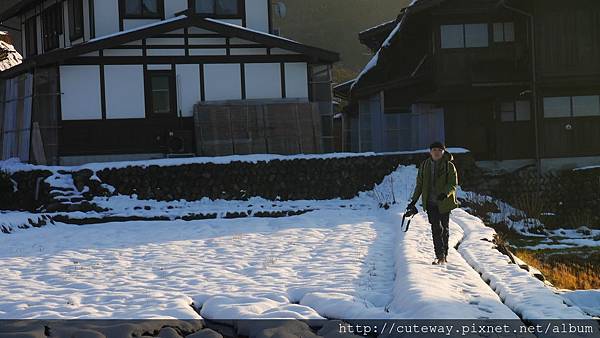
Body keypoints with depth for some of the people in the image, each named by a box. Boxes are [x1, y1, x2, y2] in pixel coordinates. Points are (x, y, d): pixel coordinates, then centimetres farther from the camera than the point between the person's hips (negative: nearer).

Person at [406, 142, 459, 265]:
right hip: (430, 203, 2)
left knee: (444, 228, 7)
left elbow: (453, 183, -8)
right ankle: (440, 255, -5)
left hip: (444, 202, -2)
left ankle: (444, 255, 17)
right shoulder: (424, 165, 7)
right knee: (436, 228, -5)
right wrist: (414, 200, 11)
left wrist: (445, 193, -26)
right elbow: (420, 184, 14)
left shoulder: (449, 166, -3)